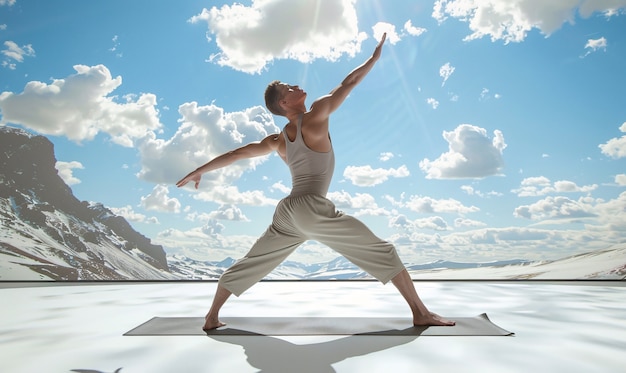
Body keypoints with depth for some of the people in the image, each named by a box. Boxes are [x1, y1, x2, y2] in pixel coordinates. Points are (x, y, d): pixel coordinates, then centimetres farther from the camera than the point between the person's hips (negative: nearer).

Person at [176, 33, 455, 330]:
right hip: (312, 208, -6)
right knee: (382, 252, 1)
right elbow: (348, 83, 6)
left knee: (247, 266, 22)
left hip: (286, 212, 7)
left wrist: (199, 170, 31)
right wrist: (376, 54, 20)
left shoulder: (276, 142, 16)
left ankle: (212, 317, 33)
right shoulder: (316, 116, 0)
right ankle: (421, 313, 2)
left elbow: (236, 153, 20)